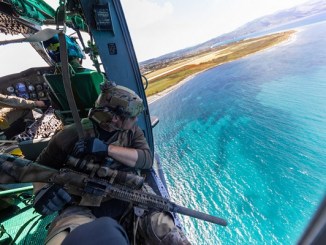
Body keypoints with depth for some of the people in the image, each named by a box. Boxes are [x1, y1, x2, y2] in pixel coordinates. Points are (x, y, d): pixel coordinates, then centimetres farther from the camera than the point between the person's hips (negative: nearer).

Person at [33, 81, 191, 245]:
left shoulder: (132, 131, 3)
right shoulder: (73, 134, -5)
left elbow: (147, 160, -11)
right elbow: (42, 166, 8)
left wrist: (107, 149, -21)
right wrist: (42, 190, -12)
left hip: (128, 199, 2)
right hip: (82, 208, -1)